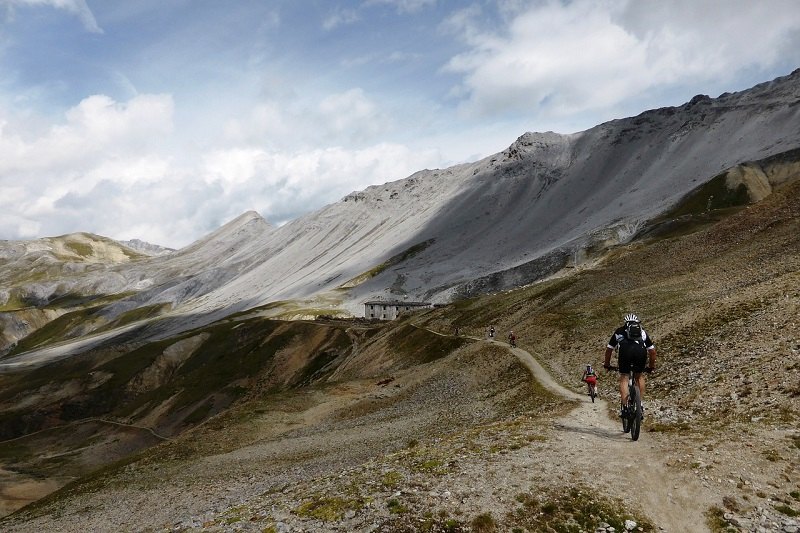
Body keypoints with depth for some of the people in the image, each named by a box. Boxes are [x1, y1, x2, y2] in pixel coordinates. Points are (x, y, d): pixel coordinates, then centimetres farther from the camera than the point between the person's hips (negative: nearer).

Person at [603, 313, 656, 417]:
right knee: (639, 376, 24)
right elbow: (652, 350, 35)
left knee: (623, 378, 11)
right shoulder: (642, 332, 36)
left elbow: (609, 349, 36)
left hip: (625, 350, -1)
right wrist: (651, 366, 47)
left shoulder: (619, 331, 34)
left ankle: (624, 406, 0)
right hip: (641, 351, 1)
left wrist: (606, 364, 47)